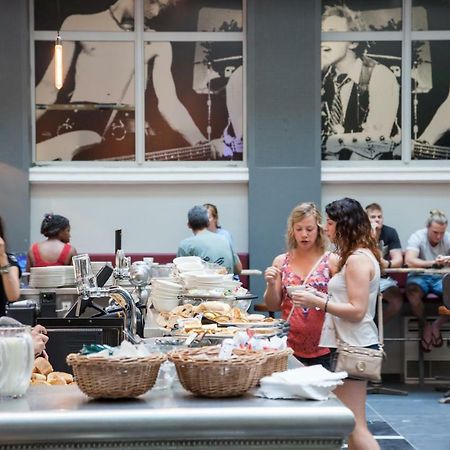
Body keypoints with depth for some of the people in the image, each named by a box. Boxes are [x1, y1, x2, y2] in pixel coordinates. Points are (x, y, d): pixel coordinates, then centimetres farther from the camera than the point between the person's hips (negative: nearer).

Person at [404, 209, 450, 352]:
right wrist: (432, 262, -41)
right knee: (412, 292, -37)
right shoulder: (417, 237, -12)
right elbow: (409, 261, -28)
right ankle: (424, 325, -8)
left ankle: (437, 324, -1)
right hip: (420, 277, -3)